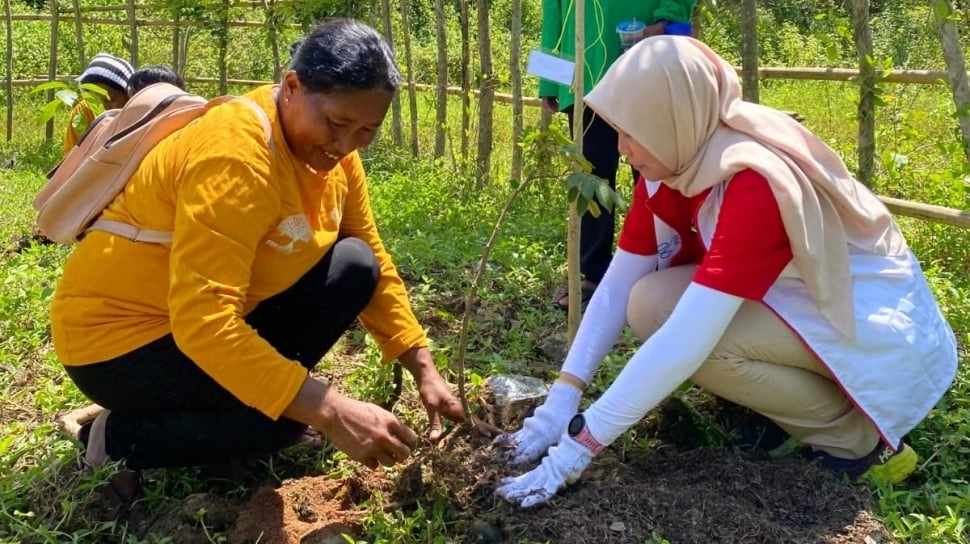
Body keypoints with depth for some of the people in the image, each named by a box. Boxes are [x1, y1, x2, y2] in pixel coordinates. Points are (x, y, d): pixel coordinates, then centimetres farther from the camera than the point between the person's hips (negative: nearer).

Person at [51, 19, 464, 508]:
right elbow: (203, 322, -37)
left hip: (220, 317, 8)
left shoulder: (330, 149, -4)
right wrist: (331, 412, -41)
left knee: (354, 268, -6)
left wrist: (424, 370, -7)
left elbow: (375, 264, 4)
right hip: (119, 335, -8)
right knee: (287, 414, -26)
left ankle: (244, 392, 0)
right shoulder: (236, 156, -30)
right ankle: (117, 439, -6)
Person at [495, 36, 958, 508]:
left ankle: (855, 439, -9)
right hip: (798, 301, 7)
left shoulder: (757, 183, -32)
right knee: (649, 301, -12)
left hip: (882, 324, -7)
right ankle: (787, 403, 6)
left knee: (658, 307, -25)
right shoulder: (672, 164, -8)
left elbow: (686, 340, -37)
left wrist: (580, 443, -33)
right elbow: (618, 284, -6)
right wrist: (561, 399, -13)